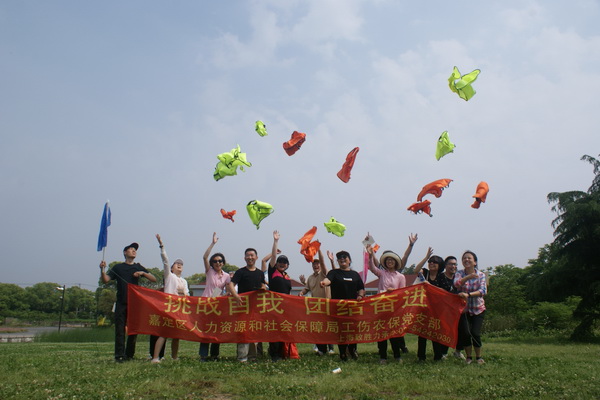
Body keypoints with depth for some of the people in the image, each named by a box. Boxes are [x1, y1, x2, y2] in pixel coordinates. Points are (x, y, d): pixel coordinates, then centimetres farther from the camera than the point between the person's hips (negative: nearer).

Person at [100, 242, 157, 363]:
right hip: (121, 303, -2)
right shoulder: (118, 267, 11)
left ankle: (129, 355, 9)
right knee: (120, 329, -6)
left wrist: (143, 273, -7)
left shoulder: (139, 267, 15)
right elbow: (105, 280, -1)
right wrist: (102, 269, -19)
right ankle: (119, 355, -5)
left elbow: (154, 279, 8)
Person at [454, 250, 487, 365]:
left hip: (478, 309, 0)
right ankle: (469, 357, 16)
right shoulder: (460, 273, -5)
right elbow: (456, 283, -27)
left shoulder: (481, 275, -4)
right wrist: (469, 276, -43)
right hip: (463, 308, 0)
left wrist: (468, 294, -34)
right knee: (465, 333, -8)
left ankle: (478, 357, 14)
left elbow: (483, 291, -19)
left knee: (475, 333, -10)